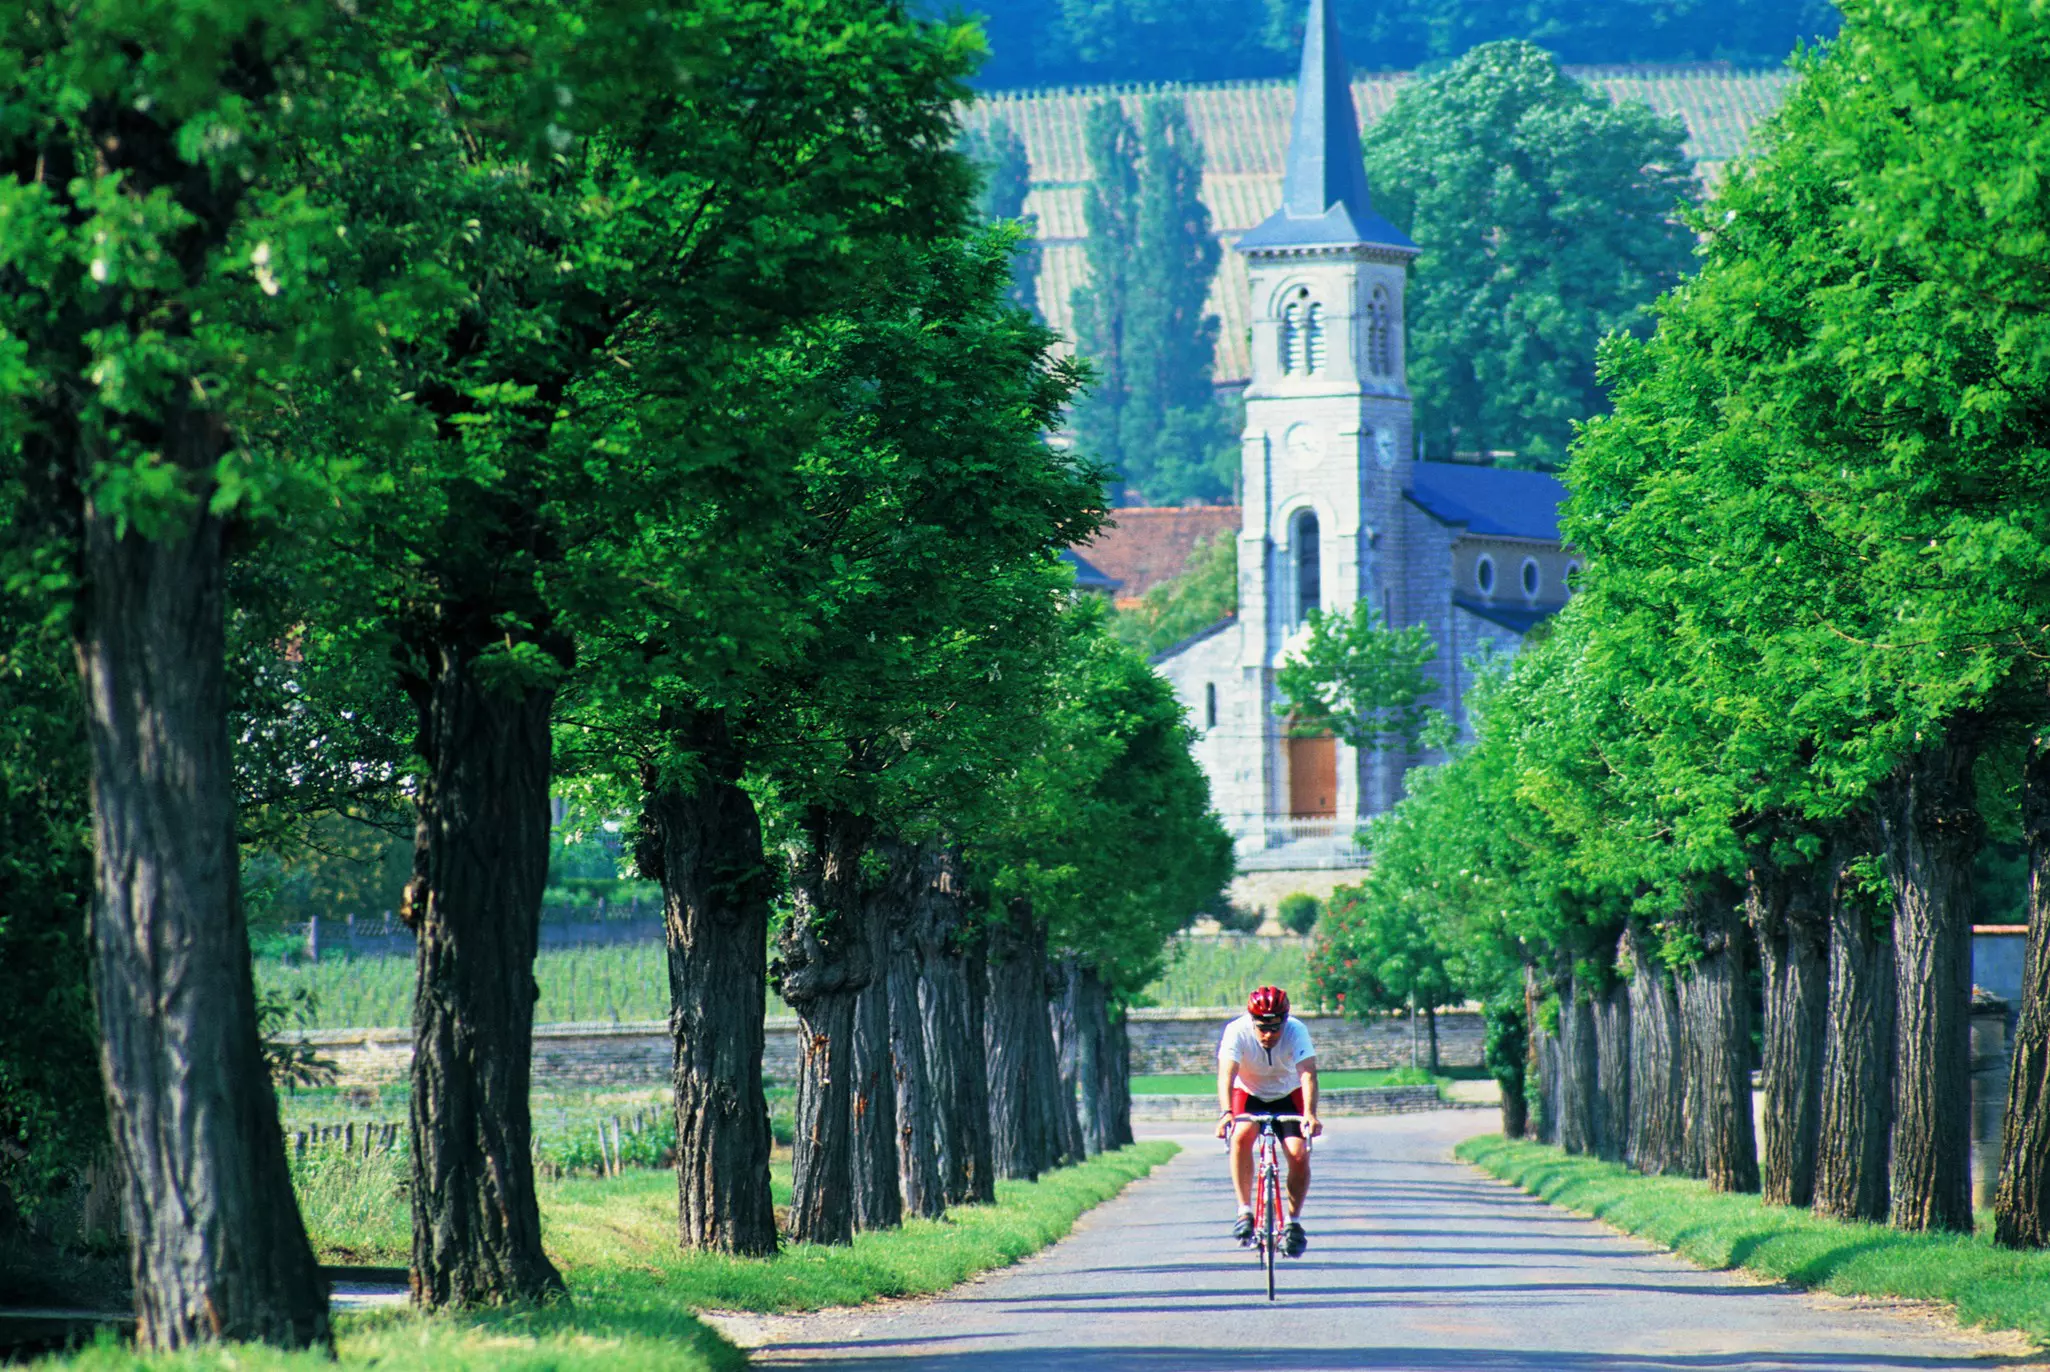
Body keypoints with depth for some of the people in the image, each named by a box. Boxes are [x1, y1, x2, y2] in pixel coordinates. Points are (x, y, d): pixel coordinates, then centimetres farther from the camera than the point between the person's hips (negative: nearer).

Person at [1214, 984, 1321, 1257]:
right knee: (1242, 1135, -31)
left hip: (1288, 1095, 1)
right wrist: (1226, 1113, -55)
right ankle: (1244, 1212, -22)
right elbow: (1226, 1074, -38)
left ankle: (1293, 1223, 4)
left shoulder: (1296, 1031, -27)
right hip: (1248, 1094, -1)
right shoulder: (1237, 1031, -27)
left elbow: (1307, 1072, -38)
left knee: (1299, 1154, -17)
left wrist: (1310, 1114, -54)